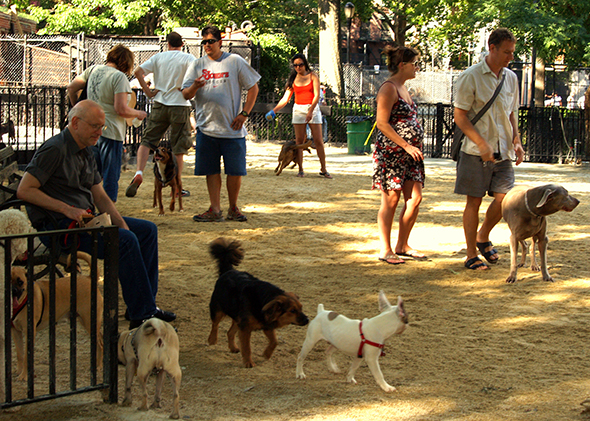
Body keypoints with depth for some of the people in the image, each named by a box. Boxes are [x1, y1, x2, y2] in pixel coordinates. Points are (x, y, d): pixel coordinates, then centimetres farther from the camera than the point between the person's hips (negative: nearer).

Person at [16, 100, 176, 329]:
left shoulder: (86, 151, 15)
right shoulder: (55, 149, -13)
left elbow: (100, 196, 17)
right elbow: (24, 190, -19)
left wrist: (122, 224, 1)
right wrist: (66, 209, -23)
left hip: (85, 219, 10)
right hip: (58, 227, -10)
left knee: (147, 230, 4)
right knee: (125, 241, -27)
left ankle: (144, 303, 2)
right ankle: (142, 315, -20)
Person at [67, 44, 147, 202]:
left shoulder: (93, 70, 9)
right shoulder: (119, 77, -13)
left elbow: (71, 88, 20)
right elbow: (121, 109, -20)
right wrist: (138, 114, -1)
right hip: (110, 131, -7)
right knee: (110, 177, 1)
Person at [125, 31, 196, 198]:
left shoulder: (158, 57, 6)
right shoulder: (188, 58, -1)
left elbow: (138, 72, -2)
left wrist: (148, 91, 3)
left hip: (159, 104, 2)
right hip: (180, 106, -2)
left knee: (147, 140, 8)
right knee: (179, 149, 6)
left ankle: (139, 173, -14)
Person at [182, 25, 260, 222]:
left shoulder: (235, 61, 2)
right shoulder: (197, 65, 8)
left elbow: (253, 88, 5)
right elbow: (186, 95, 6)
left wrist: (244, 113, -3)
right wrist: (194, 87, -17)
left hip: (232, 127, -2)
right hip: (206, 127, 2)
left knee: (235, 170, 1)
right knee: (211, 170, 3)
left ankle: (233, 208, 16)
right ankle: (215, 210, 9)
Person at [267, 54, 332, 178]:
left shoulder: (313, 76, 2)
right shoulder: (293, 79, 9)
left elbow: (317, 95, -7)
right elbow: (285, 99, 6)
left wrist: (310, 111, -18)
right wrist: (273, 111, -5)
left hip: (313, 109, -2)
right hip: (298, 109, 2)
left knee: (318, 141, -5)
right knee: (299, 141, -2)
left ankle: (323, 169, 1)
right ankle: (300, 170, 3)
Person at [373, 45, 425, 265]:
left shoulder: (403, 88, 17)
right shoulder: (388, 88, -11)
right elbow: (382, 123, -17)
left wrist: (414, 147, 17)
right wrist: (406, 145, -20)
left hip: (409, 154, 9)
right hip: (390, 153, -9)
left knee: (415, 199, 5)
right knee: (391, 200, -4)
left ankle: (402, 245, 17)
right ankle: (385, 250, 4)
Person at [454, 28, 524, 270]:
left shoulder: (511, 78, 11)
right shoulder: (471, 77, -8)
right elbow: (459, 116, -10)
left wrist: (516, 141, 5)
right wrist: (482, 144, -17)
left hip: (502, 151, 5)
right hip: (476, 151, -5)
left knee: (504, 199, -1)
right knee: (474, 202, 0)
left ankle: (483, 237, 25)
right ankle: (472, 256, 9)